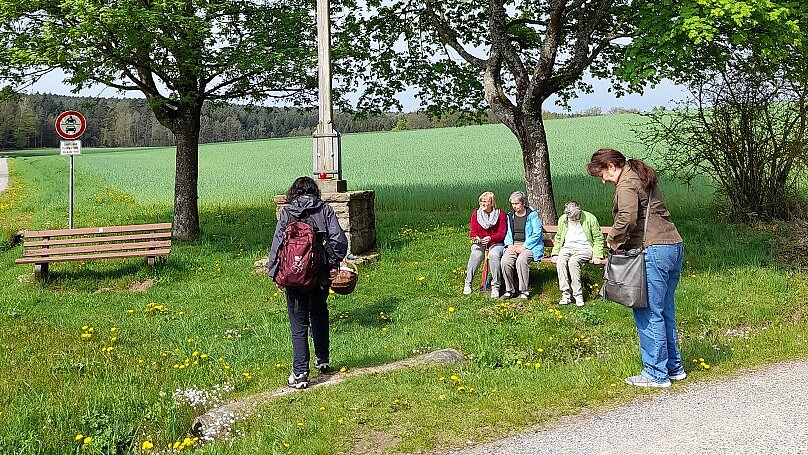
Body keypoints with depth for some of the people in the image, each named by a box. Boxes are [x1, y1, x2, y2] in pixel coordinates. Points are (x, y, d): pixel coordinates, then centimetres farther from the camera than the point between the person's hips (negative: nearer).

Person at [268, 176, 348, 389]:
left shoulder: (287, 212, -1)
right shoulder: (325, 209, 1)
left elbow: (278, 242, -4)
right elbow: (338, 239, -8)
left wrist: (275, 273, 1)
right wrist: (334, 264, 3)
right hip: (320, 273, 2)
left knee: (299, 324, 5)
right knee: (319, 315, 25)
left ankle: (300, 373, 1)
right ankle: (322, 360, 35)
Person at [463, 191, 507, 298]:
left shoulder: (500, 214, -3)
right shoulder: (475, 214, 5)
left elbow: (502, 233, -6)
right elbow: (472, 232, 3)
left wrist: (490, 238, -26)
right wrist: (476, 237, -22)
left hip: (496, 243, -2)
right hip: (479, 243, 2)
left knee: (493, 255, -36)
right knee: (476, 254, -33)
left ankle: (495, 287, -27)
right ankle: (467, 284, -19)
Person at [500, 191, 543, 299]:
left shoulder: (532, 215, -2)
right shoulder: (510, 216, 15)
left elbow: (536, 234, -8)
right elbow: (508, 234, 20)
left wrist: (524, 247, -15)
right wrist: (509, 245, -1)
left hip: (529, 245, -5)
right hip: (513, 245, 5)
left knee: (521, 261, -34)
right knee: (505, 261, -26)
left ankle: (524, 291, -24)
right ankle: (509, 289, -14)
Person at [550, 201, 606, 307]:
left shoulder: (590, 218, -3)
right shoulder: (562, 220, 10)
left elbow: (598, 238, 0)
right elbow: (558, 238, 19)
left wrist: (597, 255, -12)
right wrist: (555, 253, 4)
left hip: (584, 248, -4)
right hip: (567, 248, 4)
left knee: (573, 262, -34)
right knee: (560, 261, -30)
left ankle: (578, 295, -27)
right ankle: (565, 295, -29)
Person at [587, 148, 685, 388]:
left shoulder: (626, 184, -9)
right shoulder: (642, 176, 21)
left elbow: (627, 218, -24)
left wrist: (613, 240, -8)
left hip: (654, 251, -10)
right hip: (674, 247, 10)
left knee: (648, 314, -3)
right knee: (665, 311, 17)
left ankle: (656, 374, 3)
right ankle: (673, 367, 25)